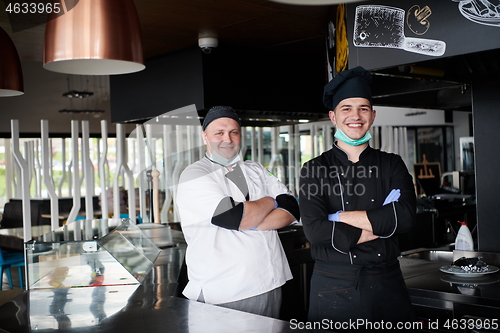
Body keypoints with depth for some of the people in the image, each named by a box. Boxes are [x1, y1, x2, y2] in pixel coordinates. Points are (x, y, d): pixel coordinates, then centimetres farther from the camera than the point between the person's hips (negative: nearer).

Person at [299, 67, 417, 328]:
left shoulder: (392, 165, 5)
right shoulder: (314, 170, -2)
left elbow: (405, 216, -12)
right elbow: (315, 230, -16)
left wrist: (340, 217, -14)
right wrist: (380, 226, -13)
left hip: (386, 286, 2)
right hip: (333, 289, -2)